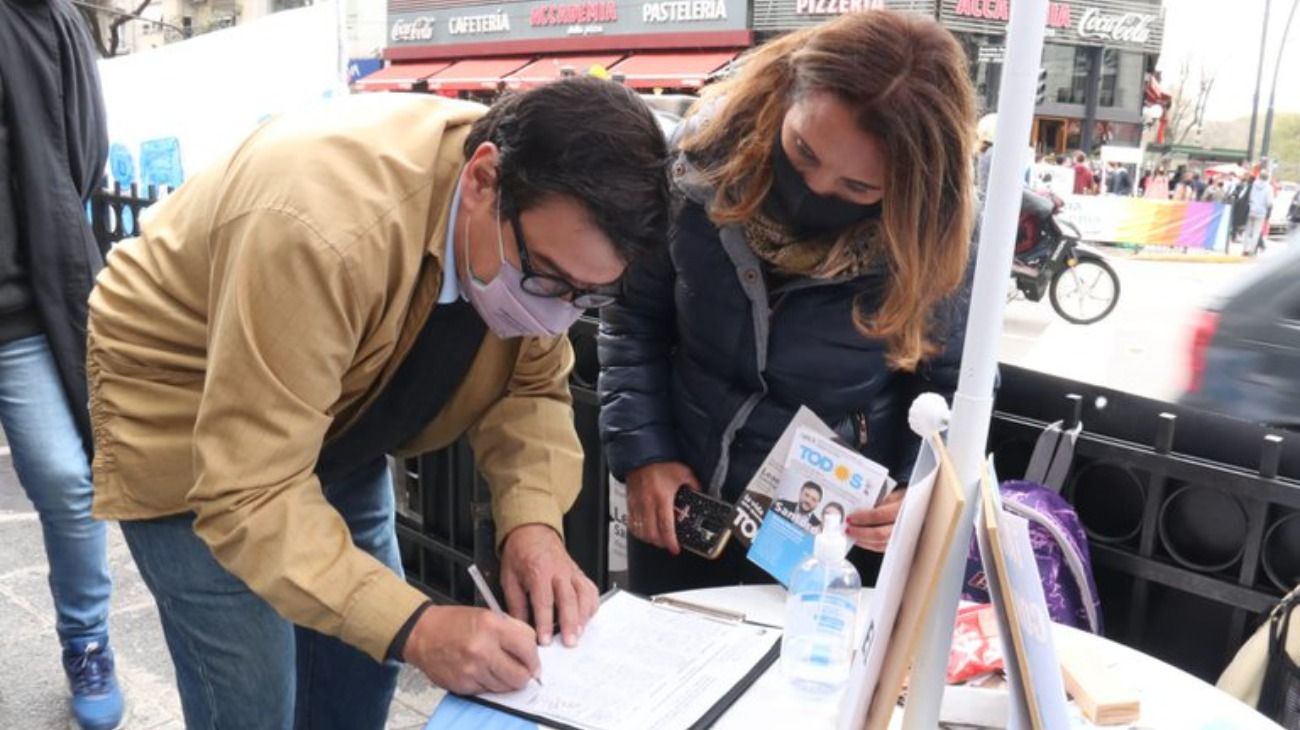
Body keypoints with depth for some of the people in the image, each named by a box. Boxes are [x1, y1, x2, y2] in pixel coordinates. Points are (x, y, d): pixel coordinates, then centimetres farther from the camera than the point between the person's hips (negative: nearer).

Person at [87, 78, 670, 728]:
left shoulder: (544, 225, -19)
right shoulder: (322, 227, -41)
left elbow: (530, 386, -9)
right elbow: (250, 491, -37)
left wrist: (532, 521, -26)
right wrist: (412, 627, -44)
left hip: (338, 418, 6)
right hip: (186, 424, -5)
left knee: (362, 667, 13)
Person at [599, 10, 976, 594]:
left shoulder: (933, 236, -20)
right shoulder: (706, 156, -16)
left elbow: (951, 386, -5)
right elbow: (636, 316, -4)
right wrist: (642, 452, -10)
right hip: (683, 503, 3)